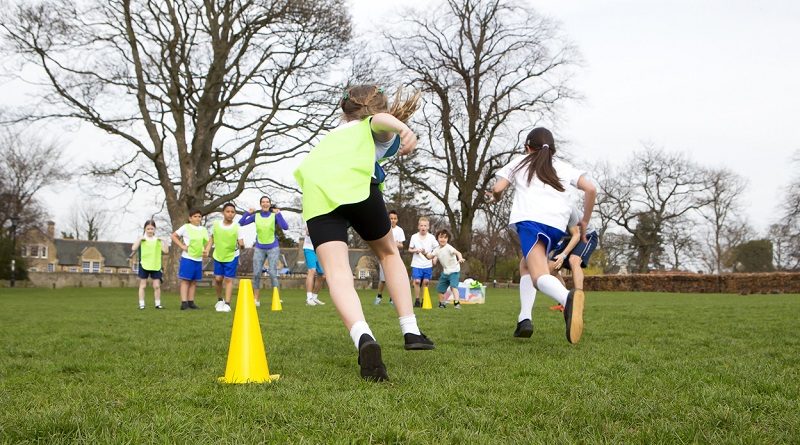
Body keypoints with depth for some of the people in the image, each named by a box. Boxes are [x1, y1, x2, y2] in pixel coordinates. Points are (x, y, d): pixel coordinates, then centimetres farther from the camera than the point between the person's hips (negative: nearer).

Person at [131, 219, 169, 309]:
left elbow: (166, 250, -3)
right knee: (143, 285, 4)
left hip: (156, 266, 2)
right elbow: (133, 248, -14)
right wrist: (140, 239, -18)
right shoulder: (141, 239, 0)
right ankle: (141, 304, 8)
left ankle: (158, 304, 13)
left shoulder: (158, 240, 5)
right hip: (144, 265, -2)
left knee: (157, 286, 4)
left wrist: (162, 240, -11)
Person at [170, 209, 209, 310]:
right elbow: (174, 236, -1)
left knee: (194, 282, 8)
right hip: (187, 258, -5)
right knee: (185, 280, -4)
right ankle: (184, 302, -5)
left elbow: (207, 243, 19)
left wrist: (205, 251, -1)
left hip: (198, 259, 5)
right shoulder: (186, 227, -3)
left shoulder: (203, 230, 11)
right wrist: (182, 246, -9)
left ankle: (191, 302, 13)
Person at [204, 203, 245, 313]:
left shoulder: (237, 227, -14)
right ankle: (220, 300, 27)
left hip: (232, 256, -2)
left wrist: (241, 245, -38)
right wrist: (207, 250, -2)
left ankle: (227, 304, 0)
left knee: (228, 279, -4)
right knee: (218, 279, 5)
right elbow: (212, 238, 8)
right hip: (218, 256, 2)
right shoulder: (216, 224, -8)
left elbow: (241, 243, -15)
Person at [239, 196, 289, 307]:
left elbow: (285, 227, -18)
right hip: (259, 248, 2)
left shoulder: (274, 215, -4)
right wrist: (247, 213, -9)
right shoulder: (256, 216, 2)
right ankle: (256, 300, 6)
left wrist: (278, 214, -23)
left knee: (273, 273, -10)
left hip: (273, 248, -2)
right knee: (256, 274, -2)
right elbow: (241, 223, 0)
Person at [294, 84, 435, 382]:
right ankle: (410, 331, 15)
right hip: (356, 186, -3)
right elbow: (380, 119, 1)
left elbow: (304, 169, 33)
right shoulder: (380, 131, 26)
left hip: (315, 195, 3)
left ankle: (363, 338, -39)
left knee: (337, 273, -13)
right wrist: (403, 128, -18)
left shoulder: (335, 133, 42)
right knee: (389, 253, 22)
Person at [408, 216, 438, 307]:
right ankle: (417, 300, 3)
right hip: (416, 264, -1)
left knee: (425, 282, 1)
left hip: (428, 265, 1)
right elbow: (409, 249, 7)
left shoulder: (431, 237, -1)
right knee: (417, 281, -8)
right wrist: (415, 250, -13)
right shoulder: (414, 237, -1)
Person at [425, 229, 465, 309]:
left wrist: (460, 258, -55)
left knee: (453, 286, -26)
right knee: (440, 288, 13)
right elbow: (430, 256, 9)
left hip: (454, 271, -7)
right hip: (445, 272, 7)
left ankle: (456, 303, -30)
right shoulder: (437, 249, 3)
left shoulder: (448, 248, -20)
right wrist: (425, 253, -14)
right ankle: (441, 303, 32)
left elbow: (457, 253, -33)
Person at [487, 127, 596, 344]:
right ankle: (524, 319, 6)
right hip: (557, 224, 4)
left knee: (540, 275, -20)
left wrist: (495, 197, 39)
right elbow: (591, 189, 15)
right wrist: (584, 221, 25)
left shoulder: (519, 162, 25)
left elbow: (497, 189, 15)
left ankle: (568, 299, -55)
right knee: (526, 265, 25)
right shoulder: (563, 167, 28)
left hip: (530, 219, -4)